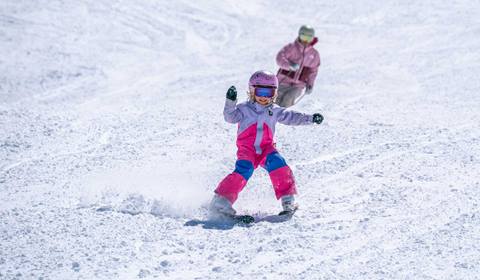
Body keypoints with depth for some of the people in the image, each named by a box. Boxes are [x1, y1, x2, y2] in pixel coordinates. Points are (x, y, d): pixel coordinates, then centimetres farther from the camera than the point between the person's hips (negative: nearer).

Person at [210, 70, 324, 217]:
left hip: (266, 148, 3)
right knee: (244, 170, -27)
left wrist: (311, 118, 2)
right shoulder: (244, 109, 4)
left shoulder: (274, 111, 13)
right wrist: (230, 101, -23)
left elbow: (291, 117, 12)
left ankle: (287, 199, -23)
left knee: (276, 161, -26)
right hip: (247, 149, -3)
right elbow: (230, 117, -7)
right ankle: (222, 200, -26)